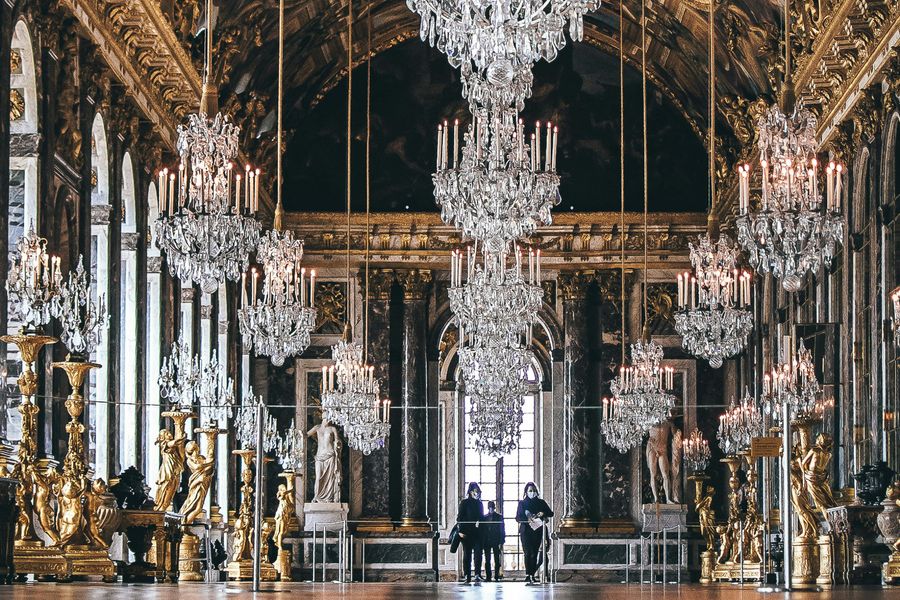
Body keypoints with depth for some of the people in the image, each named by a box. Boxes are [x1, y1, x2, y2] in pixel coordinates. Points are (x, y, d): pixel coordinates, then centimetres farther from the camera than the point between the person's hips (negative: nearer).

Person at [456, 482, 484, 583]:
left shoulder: (479, 503, 14)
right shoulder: (464, 503, 1)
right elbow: (459, 517, -3)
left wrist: (479, 522, -3)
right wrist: (460, 531, -11)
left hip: (477, 532, 3)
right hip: (467, 532, -3)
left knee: (478, 553, -8)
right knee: (467, 554, 2)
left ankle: (477, 574, -13)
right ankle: (467, 576, 5)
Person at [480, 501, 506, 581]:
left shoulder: (499, 516, 5)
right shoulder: (484, 517, 8)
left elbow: (502, 529, 2)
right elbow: (481, 530, 9)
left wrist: (501, 542, -6)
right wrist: (482, 543, 2)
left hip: (496, 541, -1)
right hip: (486, 541, 1)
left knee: (497, 560, -1)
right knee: (487, 560, 1)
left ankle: (497, 576, 3)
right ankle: (488, 576, 3)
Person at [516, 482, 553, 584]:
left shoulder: (541, 502, 12)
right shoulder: (522, 503, 8)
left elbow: (551, 513, 12)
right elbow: (518, 518, 2)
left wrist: (543, 514, -8)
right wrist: (527, 520, -16)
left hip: (537, 531, 2)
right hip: (526, 531, -2)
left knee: (534, 553, -2)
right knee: (528, 553, -13)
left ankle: (532, 575, 1)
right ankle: (528, 575, -19)